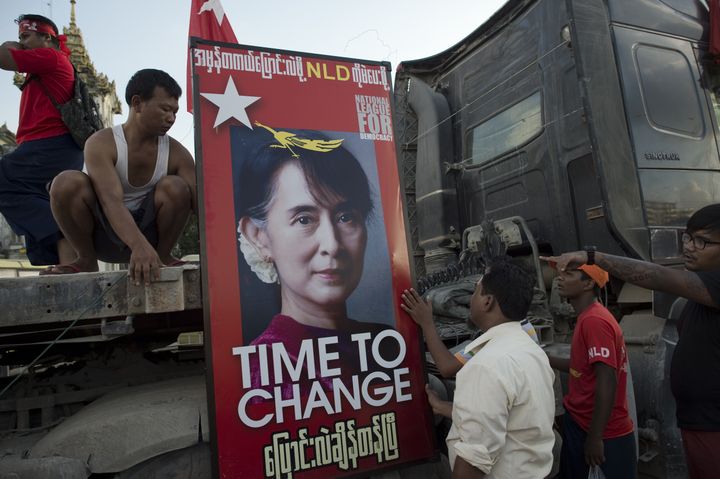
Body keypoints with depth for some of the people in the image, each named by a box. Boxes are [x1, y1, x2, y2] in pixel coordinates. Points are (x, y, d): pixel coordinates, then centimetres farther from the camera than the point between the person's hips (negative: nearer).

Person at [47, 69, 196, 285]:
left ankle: (162, 256, -5)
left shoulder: (176, 153, -10)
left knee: (175, 187, -26)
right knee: (67, 183, -28)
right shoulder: (101, 144, -19)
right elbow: (111, 201, -35)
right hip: (101, 233, -1)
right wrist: (139, 245, -52)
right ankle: (87, 260, -7)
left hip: (148, 231, 1)